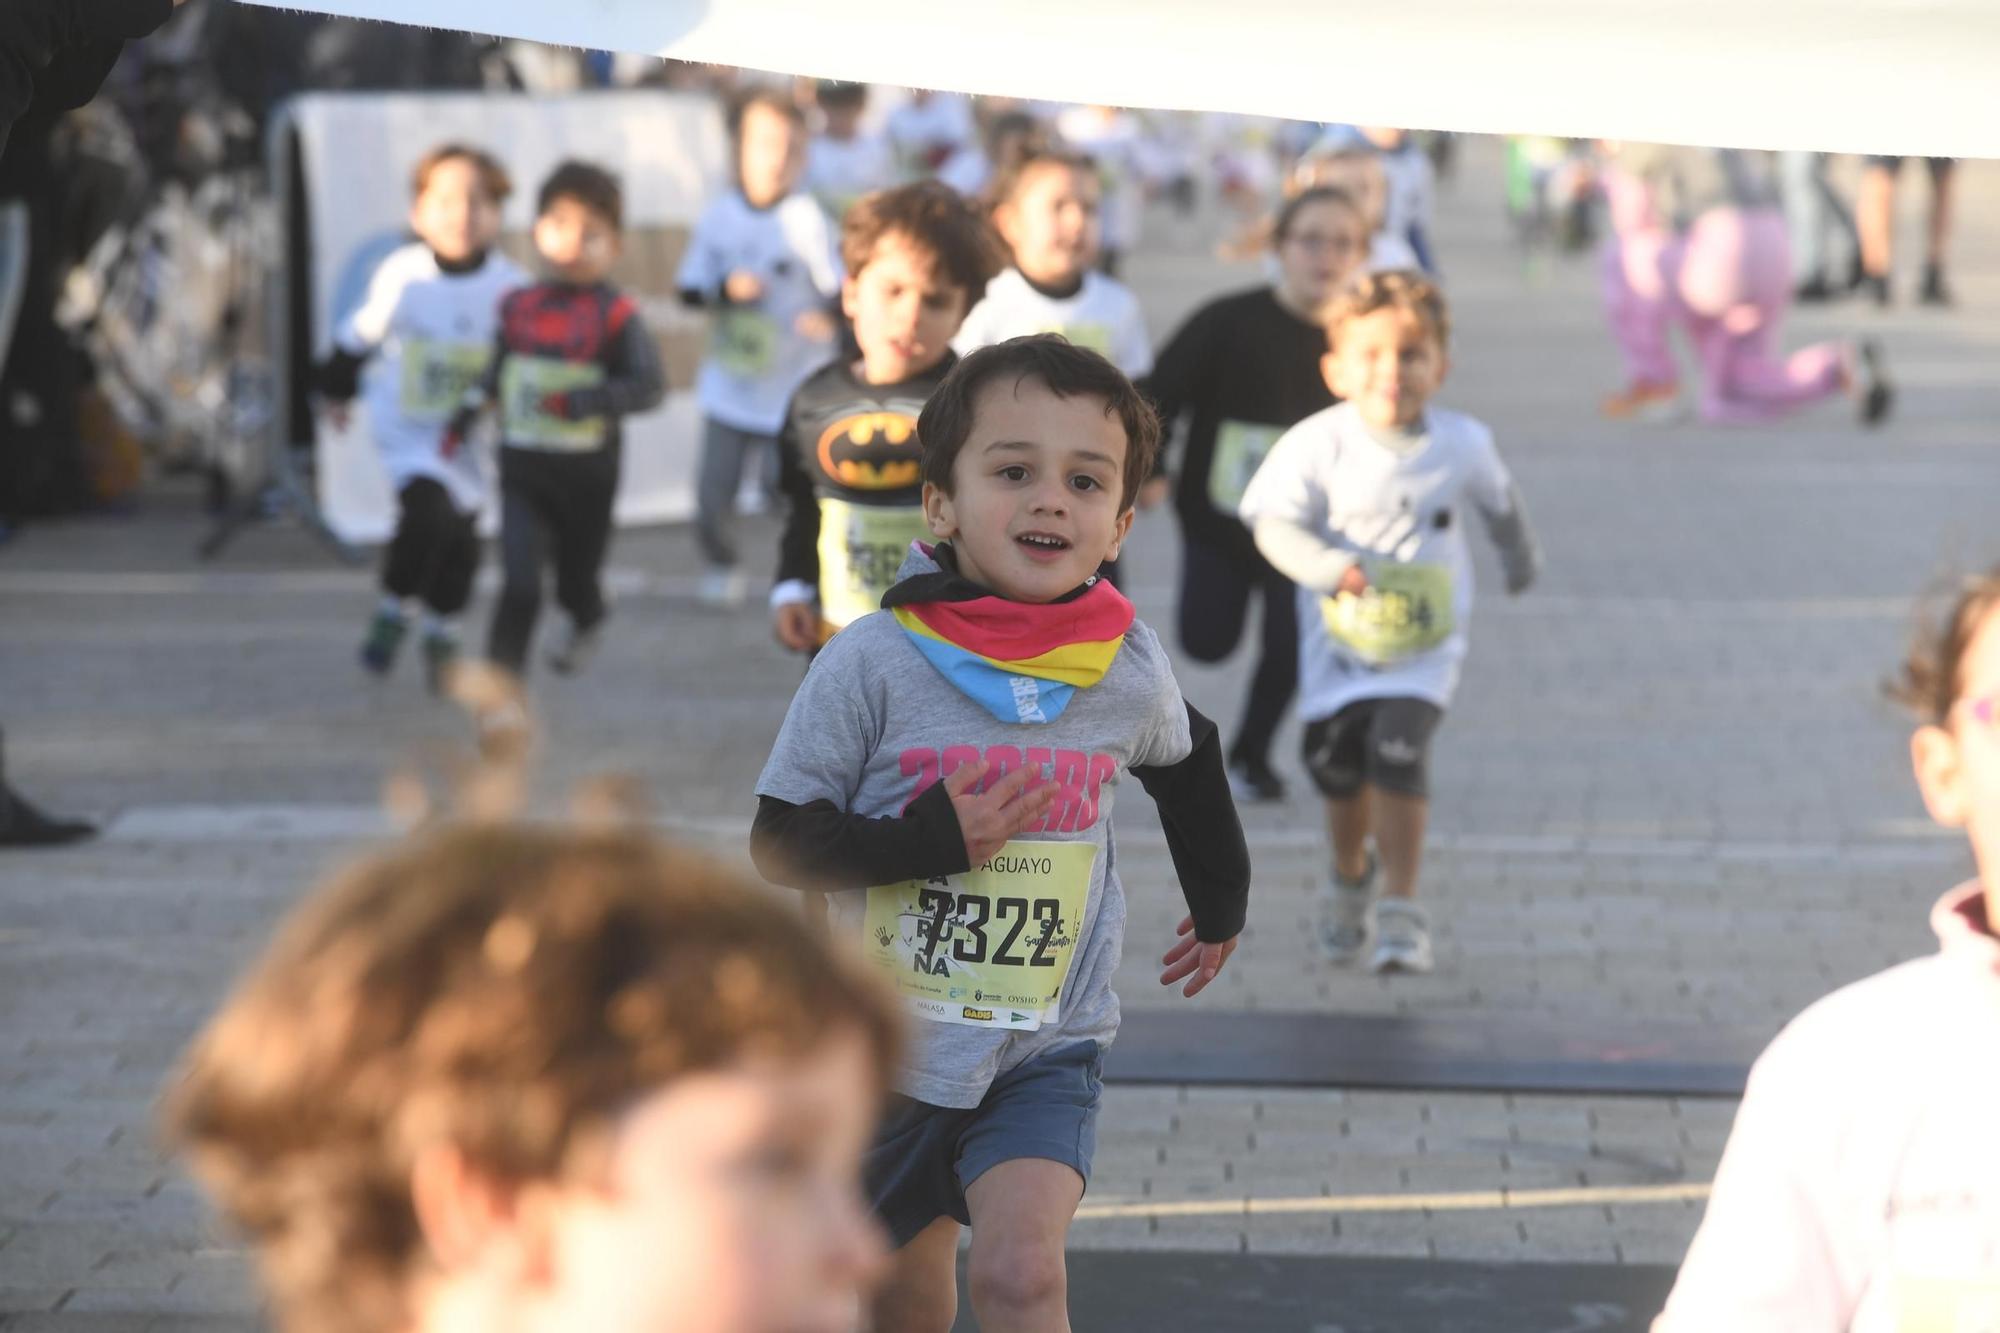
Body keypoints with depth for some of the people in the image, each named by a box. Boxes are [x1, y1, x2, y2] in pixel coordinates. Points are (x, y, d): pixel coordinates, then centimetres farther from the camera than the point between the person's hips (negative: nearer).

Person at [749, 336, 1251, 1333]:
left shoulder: (1128, 670, -8)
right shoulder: (873, 663, -16)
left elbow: (1185, 764, 16)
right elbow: (779, 842, -13)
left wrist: (1221, 904, 27)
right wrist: (928, 843, -27)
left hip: (1045, 1049, 0)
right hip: (893, 1044, 0)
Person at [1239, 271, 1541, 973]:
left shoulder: (1463, 445, -6)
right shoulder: (1316, 446, -14)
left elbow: (1499, 501, 14)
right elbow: (1275, 524, -17)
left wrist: (1520, 556, 31)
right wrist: (1327, 565, -35)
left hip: (1425, 646, -1)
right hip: (1338, 644, 1)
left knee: (1398, 747, -20)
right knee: (1337, 760, 8)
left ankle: (1401, 906, -11)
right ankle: (1351, 875, 40)